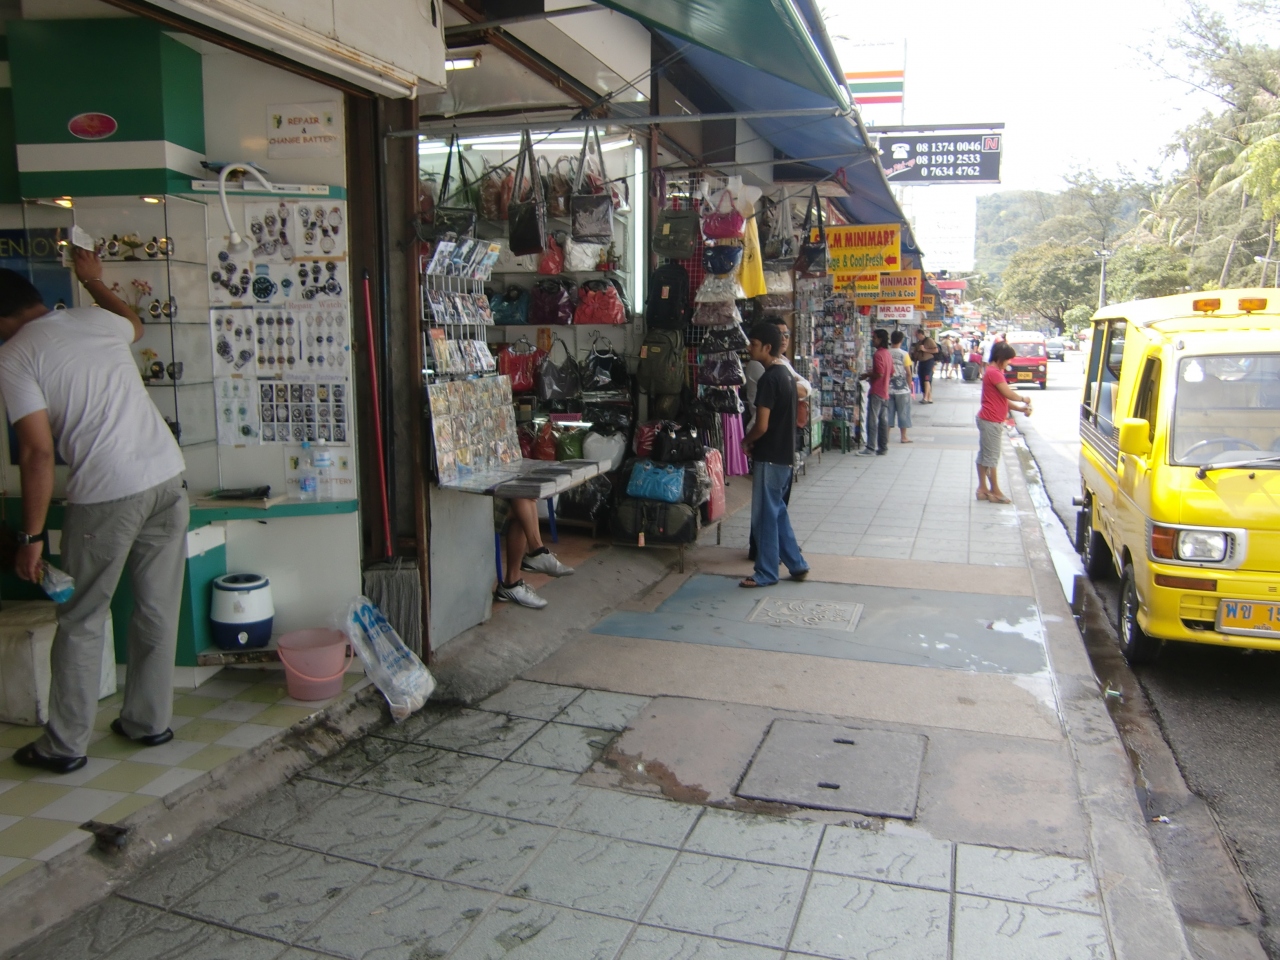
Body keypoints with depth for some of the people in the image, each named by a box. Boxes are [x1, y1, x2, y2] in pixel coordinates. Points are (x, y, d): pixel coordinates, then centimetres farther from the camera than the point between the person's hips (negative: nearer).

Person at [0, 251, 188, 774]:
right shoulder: (95, 320, 11)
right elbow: (135, 324, 38)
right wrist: (93, 279, 51)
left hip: (105, 495, -5)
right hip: (166, 477, 5)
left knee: (81, 621, 10)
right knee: (158, 610, 14)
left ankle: (64, 745, 20)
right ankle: (150, 721, 26)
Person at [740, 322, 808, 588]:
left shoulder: (768, 379, -19)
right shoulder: (786, 374, 10)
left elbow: (762, 425, -23)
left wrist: (746, 441, -4)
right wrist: (755, 442, 14)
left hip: (769, 458, -9)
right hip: (784, 455, 9)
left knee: (765, 516, 1)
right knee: (777, 512, 18)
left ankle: (766, 573, 11)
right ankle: (797, 565, 24)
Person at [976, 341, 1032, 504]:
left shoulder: (994, 371, 15)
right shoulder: (994, 373, -17)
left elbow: (1003, 399, 14)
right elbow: (1009, 394, -20)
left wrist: (1021, 408, 5)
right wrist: (1024, 400, -2)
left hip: (988, 419, 10)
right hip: (992, 421, -10)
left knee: (984, 455, 12)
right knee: (991, 457, -2)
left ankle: (982, 488, 18)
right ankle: (995, 491, 5)